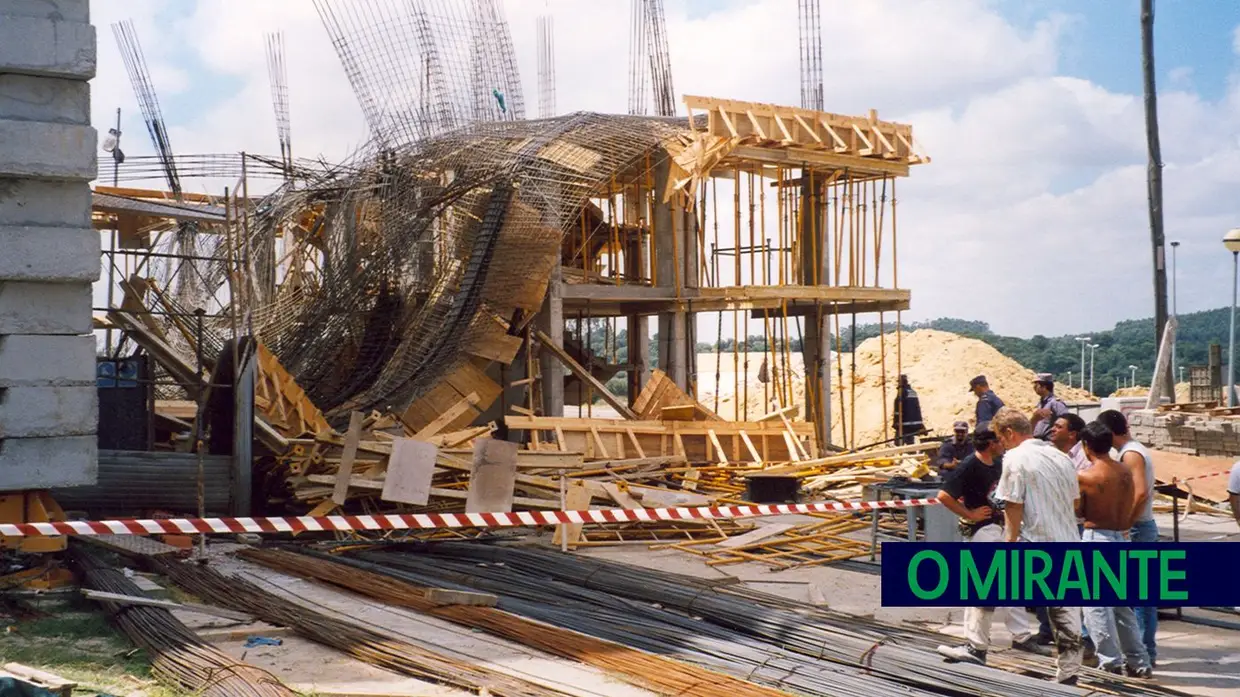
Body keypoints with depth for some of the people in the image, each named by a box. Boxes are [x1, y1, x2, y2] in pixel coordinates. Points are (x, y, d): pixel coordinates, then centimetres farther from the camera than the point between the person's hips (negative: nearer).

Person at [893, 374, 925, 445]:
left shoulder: (902, 391, -11)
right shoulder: (913, 392, 15)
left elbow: (898, 409, -16)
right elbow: (918, 408, 19)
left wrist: (895, 423, -15)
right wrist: (920, 425, 23)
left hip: (904, 424, -8)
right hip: (914, 423, 8)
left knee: (899, 443, -8)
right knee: (910, 442, 13)